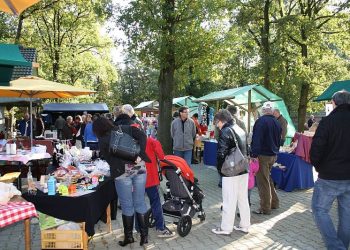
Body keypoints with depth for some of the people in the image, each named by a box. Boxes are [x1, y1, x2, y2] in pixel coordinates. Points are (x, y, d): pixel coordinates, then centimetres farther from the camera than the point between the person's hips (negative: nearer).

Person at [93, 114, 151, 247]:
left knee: (127, 205, 10)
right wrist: (140, 155, -7)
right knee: (140, 202, 13)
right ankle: (144, 234, 20)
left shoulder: (102, 141, 8)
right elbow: (142, 136, -3)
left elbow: (109, 159, 6)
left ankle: (128, 236, 23)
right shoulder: (126, 128, 12)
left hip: (122, 172, -3)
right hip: (140, 168, 3)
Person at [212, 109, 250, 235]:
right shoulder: (241, 130, 11)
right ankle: (245, 225, 27)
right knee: (243, 199, 16)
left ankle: (226, 228, 12)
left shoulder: (226, 131, -15)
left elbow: (221, 153, -20)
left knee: (229, 201, 2)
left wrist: (220, 169, -7)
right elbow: (246, 150, 15)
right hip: (244, 170, 8)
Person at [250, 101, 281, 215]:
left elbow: (256, 140, -23)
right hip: (273, 155, 8)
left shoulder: (261, 121, -15)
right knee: (268, 179, 23)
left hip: (263, 155, -8)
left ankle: (265, 208, 8)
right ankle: (274, 203, 31)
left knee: (263, 182, 0)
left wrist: (254, 154, -24)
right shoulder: (277, 123, 10)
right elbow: (279, 140, 18)